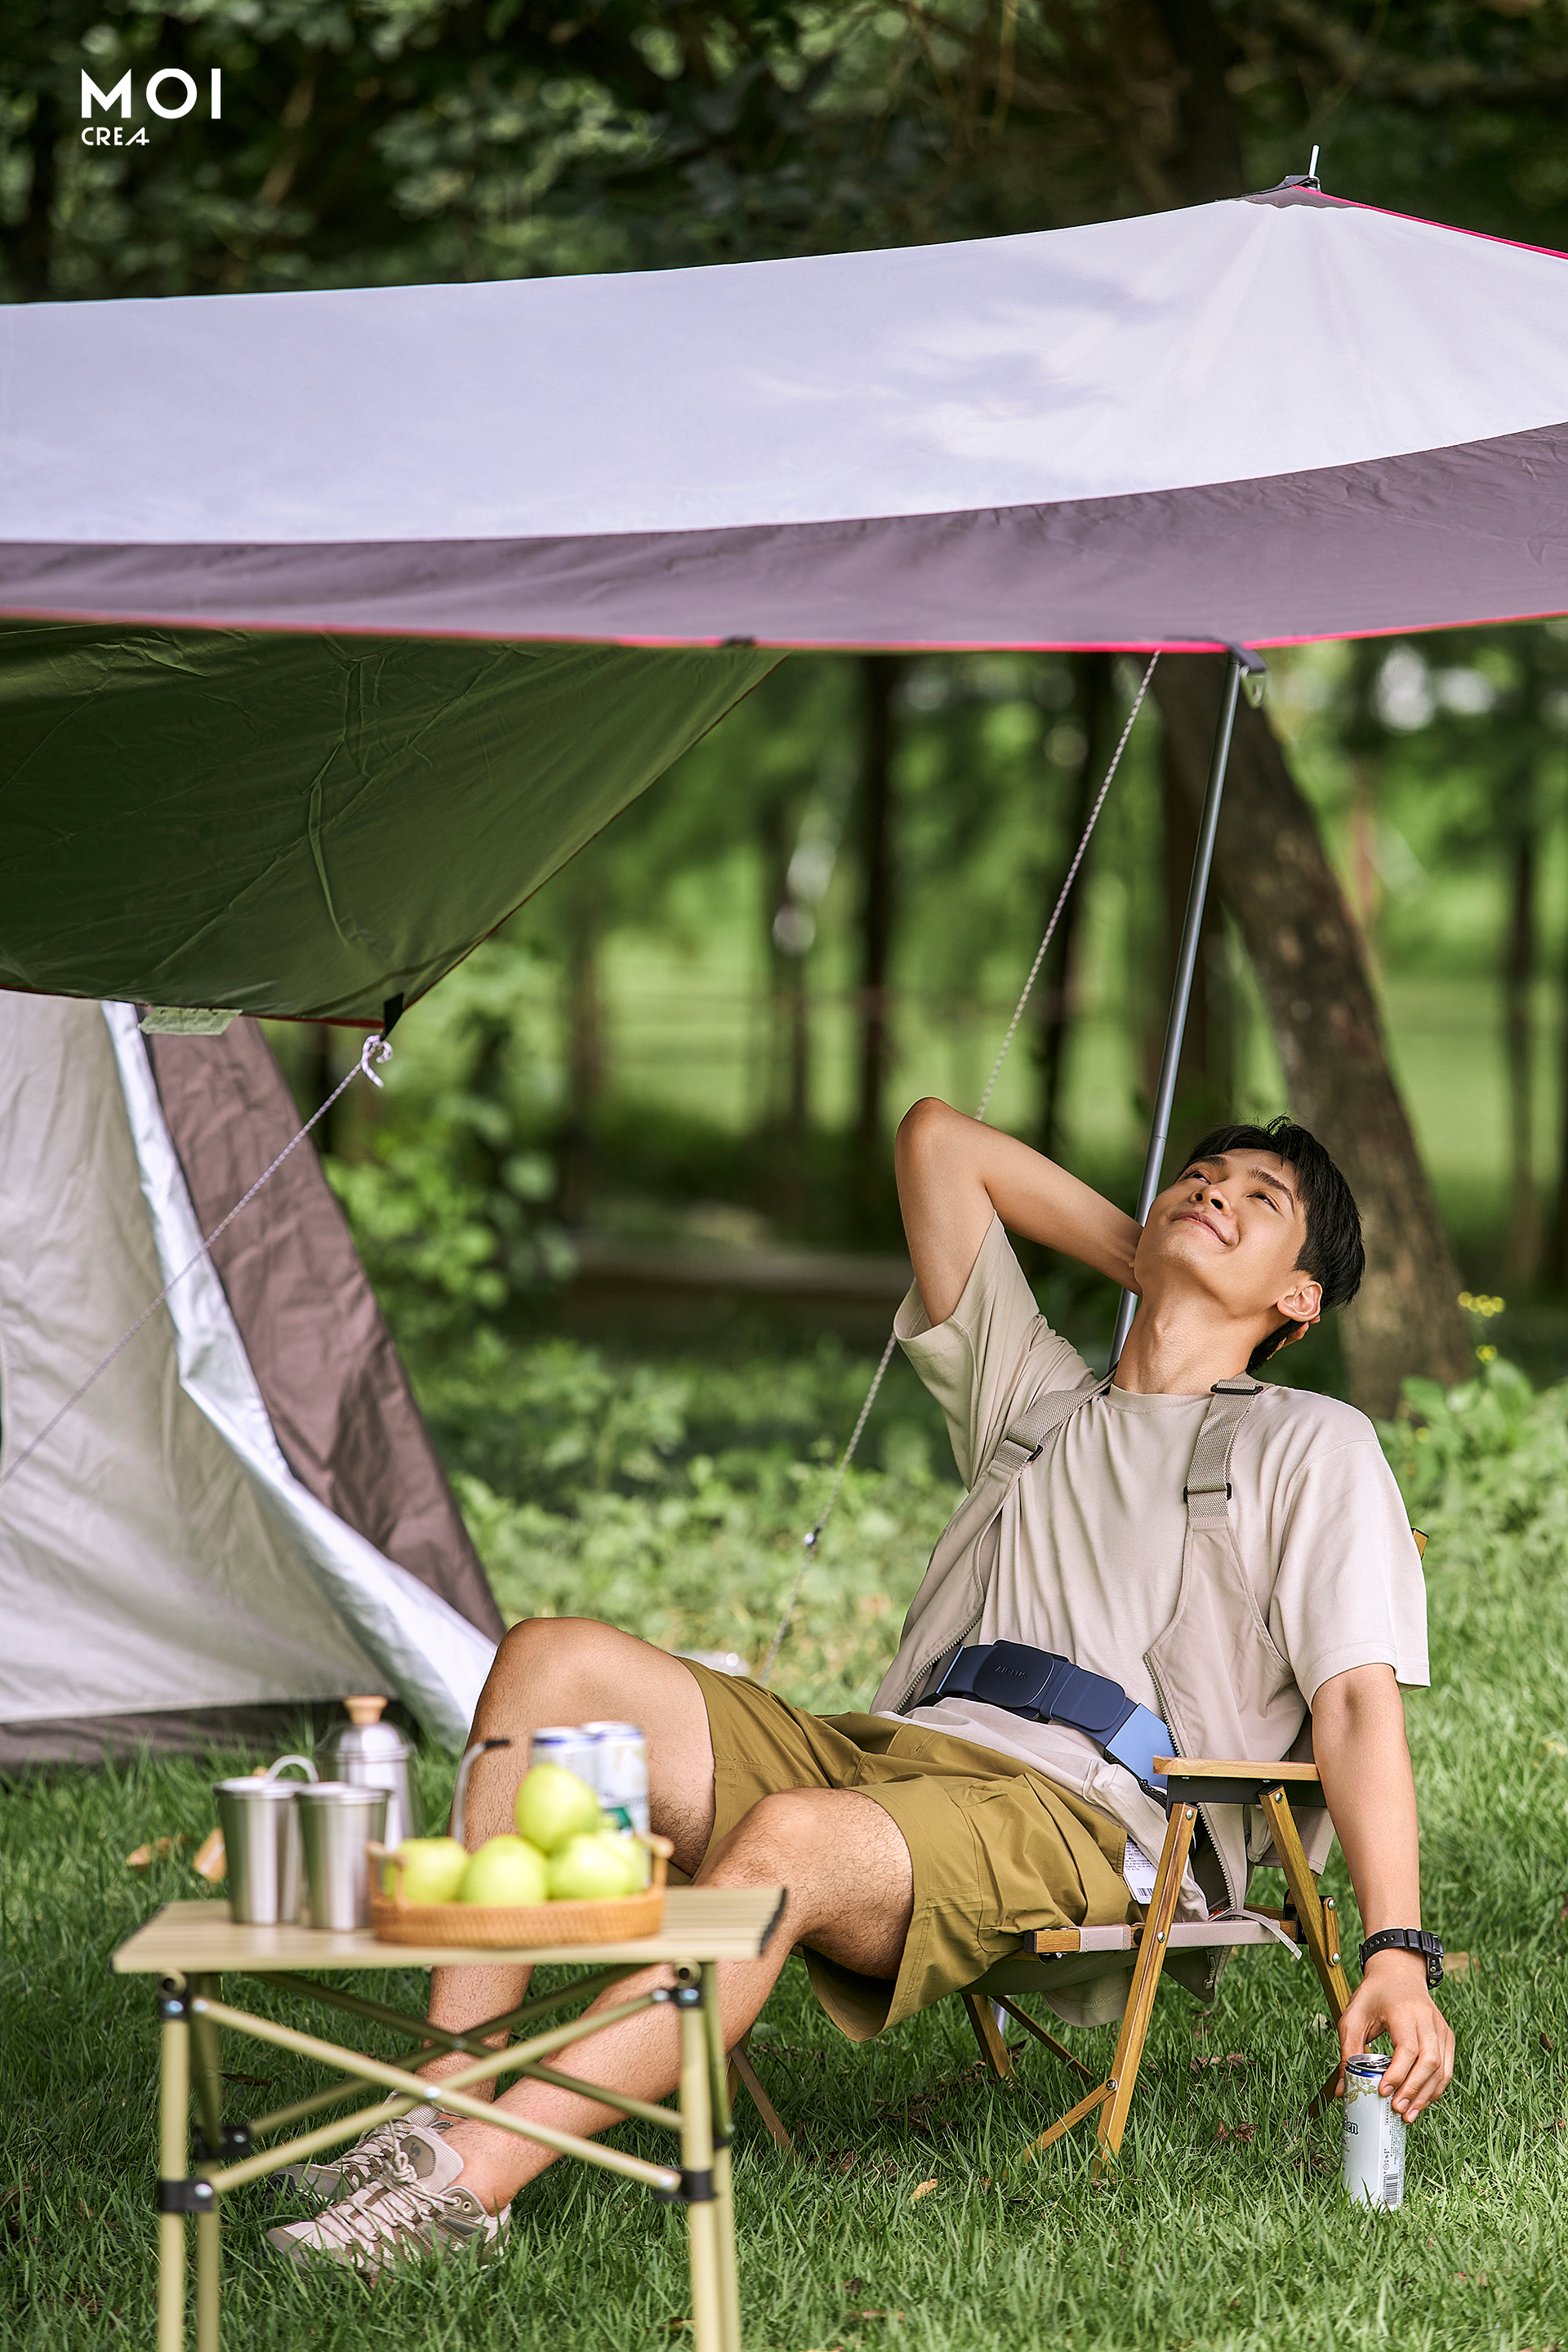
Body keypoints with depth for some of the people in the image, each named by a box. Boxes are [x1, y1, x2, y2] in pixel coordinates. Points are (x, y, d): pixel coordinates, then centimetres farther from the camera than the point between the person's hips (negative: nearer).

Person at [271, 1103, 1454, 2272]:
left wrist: (1396, 1951, -14)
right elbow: (936, 1139, 33)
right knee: (556, 1661, -11)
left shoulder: (1312, 1447, 13)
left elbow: (1359, 1703, -1)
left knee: (786, 1843, -37)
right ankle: (445, 2100, -21)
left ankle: (471, 2181, -43)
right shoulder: (1035, 1394, 29)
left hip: (1080, 1824, -6)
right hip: (877, 1749, 6)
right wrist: (1141, 1256, 31)